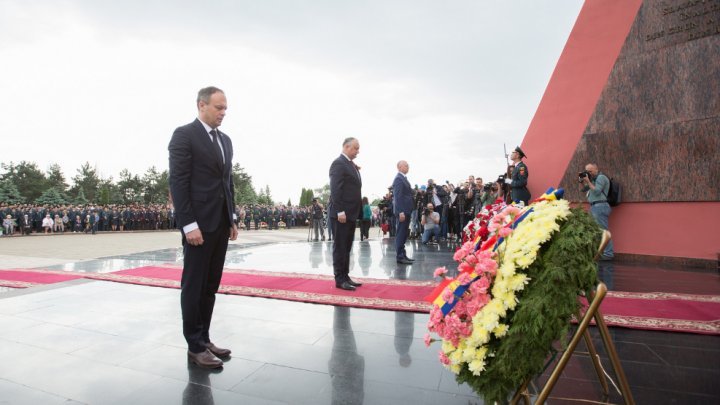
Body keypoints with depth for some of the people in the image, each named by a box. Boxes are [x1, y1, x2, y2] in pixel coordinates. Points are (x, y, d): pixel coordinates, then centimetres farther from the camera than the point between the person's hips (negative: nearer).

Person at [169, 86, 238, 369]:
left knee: (210, 286, 12)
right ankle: (195, 346, 14)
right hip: (198, 223, -7)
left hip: (221, 224, 7)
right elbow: (178, 182, -12)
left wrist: (232, 219, 12)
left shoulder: (225, 140, 16)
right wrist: (189, 224, -18)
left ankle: (203, 339, 24)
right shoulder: (184, 135, -6)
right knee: (194, 286, 3)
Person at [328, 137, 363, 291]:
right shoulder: (338, 163, -11)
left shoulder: (352, 165, 18)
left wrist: (356, 211, 14)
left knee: (347, 247, 12)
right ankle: (339, 279, 5)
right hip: (341, 213, -9)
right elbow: (335, 189, -18)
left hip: (351, 213, 9)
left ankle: (345, 277, 20)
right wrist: (340, 211, -23)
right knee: (340, 247, -2)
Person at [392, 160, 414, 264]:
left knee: (404, 234, 13)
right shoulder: (398, 179, -13)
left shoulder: (403, 178, 18)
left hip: (406, 210, 10)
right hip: (402, 210, -10)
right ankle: (400, 256, -2)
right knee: (401, 234, -6)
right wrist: (401, 211, -25)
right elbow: (398, 196, -21)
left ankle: (402, 255, 20)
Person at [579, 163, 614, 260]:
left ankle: (608, 253, -6)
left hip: (600, 207, -10)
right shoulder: (593, 179, 19)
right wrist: (581, 181, 7)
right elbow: (582, 190, 22)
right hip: (594, 207, 10)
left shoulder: (601, 177, -7)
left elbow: (596, 191, -17)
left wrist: (588, 181, -12)